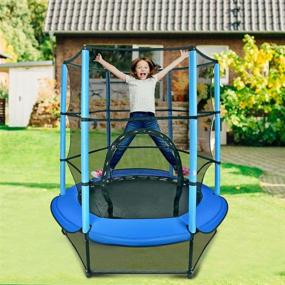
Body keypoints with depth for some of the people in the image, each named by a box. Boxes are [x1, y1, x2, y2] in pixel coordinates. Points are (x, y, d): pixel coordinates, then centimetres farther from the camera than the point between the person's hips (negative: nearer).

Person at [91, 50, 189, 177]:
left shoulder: (153, 80, 15)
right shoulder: (131, 80, 13)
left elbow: (168, 67, 18)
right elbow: (114, 70, 9)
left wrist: (182, 57, 22)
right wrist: (101, 61, 3)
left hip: (150, 118, 0)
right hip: (135, 118, 0)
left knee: (163, 145, 1)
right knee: (121, 146, 1)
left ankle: (177, 167, 9)